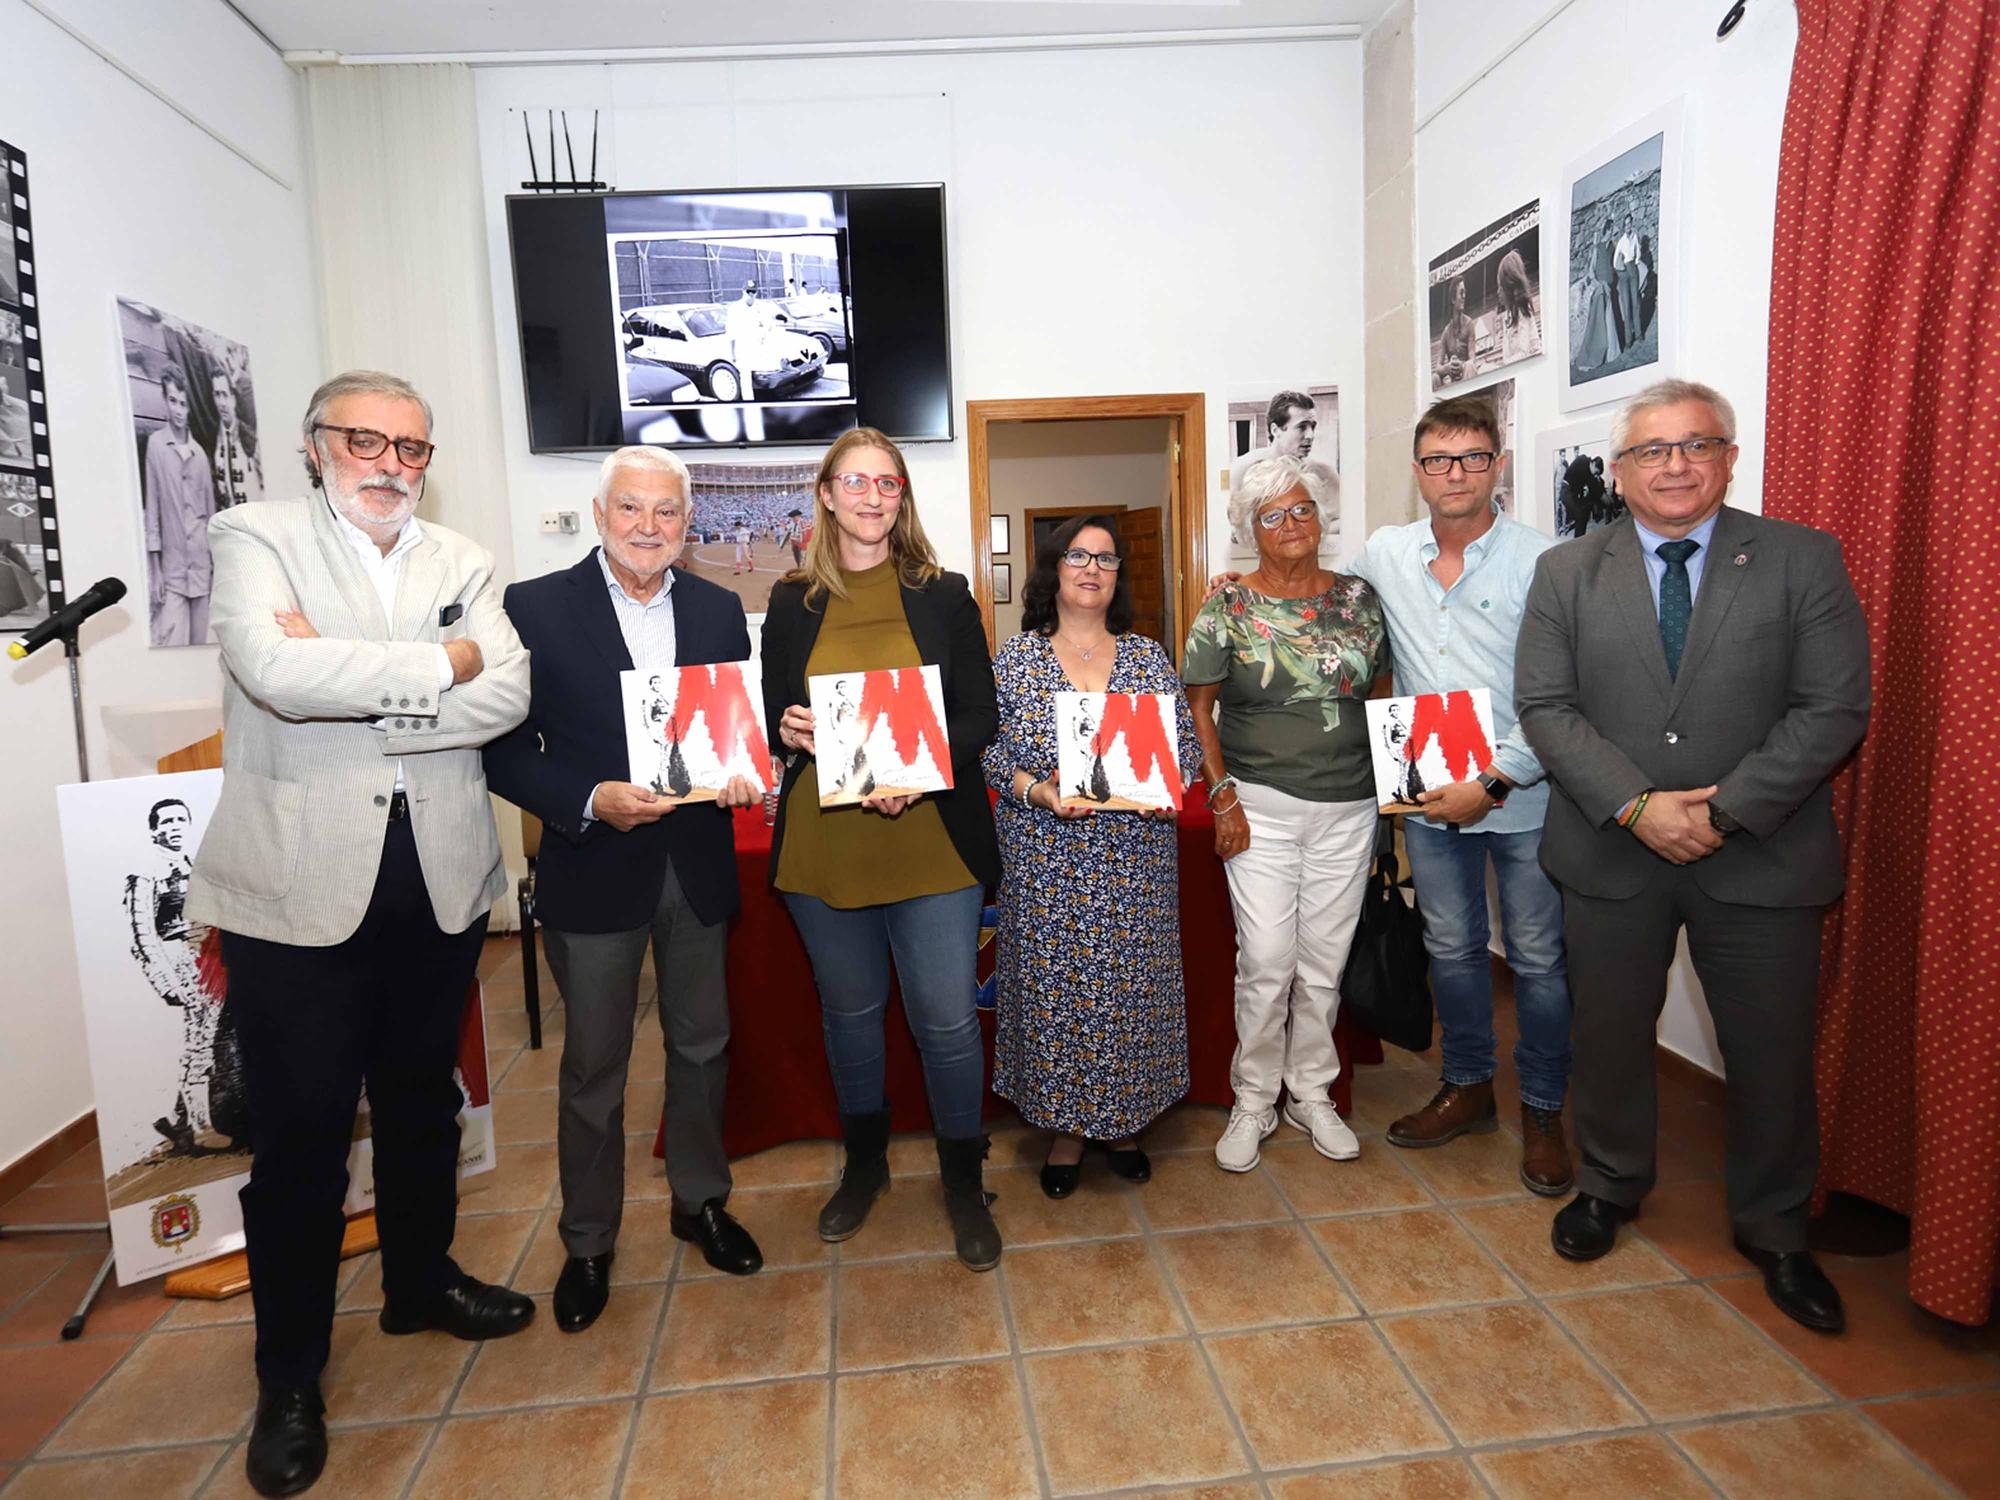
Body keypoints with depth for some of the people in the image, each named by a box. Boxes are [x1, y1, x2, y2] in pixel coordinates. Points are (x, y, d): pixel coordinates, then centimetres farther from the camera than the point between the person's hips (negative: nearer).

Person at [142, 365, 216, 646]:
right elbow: (151, 507, -4)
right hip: (171, 569, -4)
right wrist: (154, 570, -7)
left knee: (199, 644, 8)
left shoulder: (200, 453, 11)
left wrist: (215, 568, 13)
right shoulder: (155, 443, -2)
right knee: (171, 646, -11)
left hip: (201, 568, 4)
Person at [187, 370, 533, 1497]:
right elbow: (277, 671, -23)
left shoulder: (462, 561, 7)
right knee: (302, 1136, 6)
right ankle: (290, 1379, 27)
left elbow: (510, 693, -9)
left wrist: (355, 698, -16)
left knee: (423, 1105, 20)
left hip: (439, 883, 4)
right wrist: (441, 666, -15)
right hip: (299, 887, -3)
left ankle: (421, 1282, 43)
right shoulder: (258, 538, -3)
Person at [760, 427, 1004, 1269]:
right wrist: (792, 733, -14)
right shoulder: (793, 601, 6)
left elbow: (979, 718, 1)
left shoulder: (944, 596, 3)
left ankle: (964, 1182, 24)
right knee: (849, 1011, 16)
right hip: (824, 844, 2)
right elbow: (775, 720, 10)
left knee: (946, 1018, 2)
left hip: (932, 840, -1)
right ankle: (864, 1163, 38)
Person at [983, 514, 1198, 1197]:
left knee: (1130, 983, 8)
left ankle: (1121, 1120, 28)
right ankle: (1065, 1126, 24)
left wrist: (1167, 787, -12)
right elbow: (990, 751, -1)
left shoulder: (1148, 657, 7)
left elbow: (1186, 742, 7)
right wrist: (1039, 792, -17)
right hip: (1046, 858, -1)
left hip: (1136, 857, 2)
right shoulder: (1016, 658, 2)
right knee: (1053, 983, 5)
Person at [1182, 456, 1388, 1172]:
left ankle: (1311, 1093, 29)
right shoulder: (1228, 605, -3)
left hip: (1348, 809, 3)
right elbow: (1197, 707, -1)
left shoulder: (1358, 597, 6)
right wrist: (1221, 796, -8)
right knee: (1266, 961, -2)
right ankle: (1254, 1100, 18)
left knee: (1324, 963, 11)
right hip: (1260, 807, -3)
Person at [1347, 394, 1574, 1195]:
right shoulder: (1383, 553, 3)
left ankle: (1542, 1112, 26)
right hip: (1430, 795, 4)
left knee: (1538, 957, 8)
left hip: (1521, 795, -3)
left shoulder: (1541, 561, -10)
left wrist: (1492, 784, -17)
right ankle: (1468, 1087, 34)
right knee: (1451, 947, 16)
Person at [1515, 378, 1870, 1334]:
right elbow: (1544, 705, -5)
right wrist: (1637, 806, -16)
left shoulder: (1804, 560, -1)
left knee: (1772, 1055, 11)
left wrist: (1725, 809, -16)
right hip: (1612, 854, 1)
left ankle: (1773, 1229, 35)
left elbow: (1835, 708, -7)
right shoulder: (1566, 573, 2)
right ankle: (1610, 1186, 38)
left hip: (1760, 857, 0)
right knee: (1609, 1036, 15)